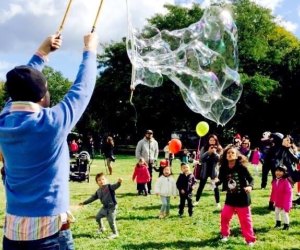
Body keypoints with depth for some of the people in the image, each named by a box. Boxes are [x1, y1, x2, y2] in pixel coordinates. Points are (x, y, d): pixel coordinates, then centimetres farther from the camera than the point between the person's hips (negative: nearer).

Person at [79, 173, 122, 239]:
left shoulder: (109, 187, -15)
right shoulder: (98, 191, 7)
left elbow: (115, 186, -34)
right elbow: (93, 198, 16)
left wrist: (119, 182, -58)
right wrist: (84, 203, 20)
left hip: (112, 207, -8)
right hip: (105, 207, 8)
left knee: (111, 221, -9)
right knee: (98, 217, 22)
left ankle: (115, 233, 12)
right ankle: (101, 228, 46)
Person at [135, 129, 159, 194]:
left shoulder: (155, 142, 7)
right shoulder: (141, 142, -3)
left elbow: (156, 151, 15)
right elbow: (137, 151, -2)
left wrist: (155, 159, 5)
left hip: (151, 162, 3)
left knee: (150, 176, 7)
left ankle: (149, 189, 15)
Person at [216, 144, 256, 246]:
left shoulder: (241, 167, -16)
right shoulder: (223, 168, -5)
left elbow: (250, 179, -11)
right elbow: (221, 180, 3)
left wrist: (250, 186, -31)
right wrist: (216, 182, -19)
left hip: (242, 198, -4)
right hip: (230, 198, 4)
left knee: (245, 219, 3)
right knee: (224, 216, 6)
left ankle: (250, 239, 15)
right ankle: (225, 234, 28)